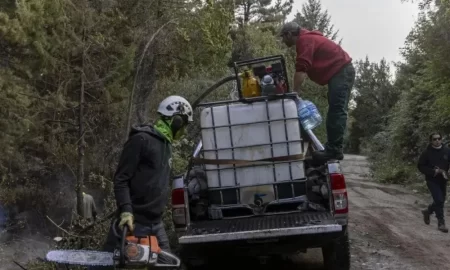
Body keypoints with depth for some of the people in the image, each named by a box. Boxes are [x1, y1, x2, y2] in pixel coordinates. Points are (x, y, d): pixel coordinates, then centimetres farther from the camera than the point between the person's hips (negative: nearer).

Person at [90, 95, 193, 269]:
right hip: (133, 220, -8)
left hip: (155, 223, 8)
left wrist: (158, 215, 20)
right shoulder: (141, 139, -10)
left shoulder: (166, 145, 16)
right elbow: (121, 179, -14)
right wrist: (125, 210, -26)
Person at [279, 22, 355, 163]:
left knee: (336, 112, -16)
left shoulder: (304, 40, -12)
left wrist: (296, 92, -19)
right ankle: (333, 149, 12)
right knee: (336, 112, 10)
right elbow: (306, 68, 22)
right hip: (340, 71, 11)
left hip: (341, 72, -11)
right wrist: (298, 89, 15)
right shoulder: (307, 38, 21)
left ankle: (334, 150, -19)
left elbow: (301, 69, -22)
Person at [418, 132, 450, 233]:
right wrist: (433, 171, -18)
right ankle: (441, 223, -3)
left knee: (440, 200, 16)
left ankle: (427, 211, 43)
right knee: (439, 200, -13)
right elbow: (420, 166, -7)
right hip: (432, 180, -4)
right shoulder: (427, 152, -9)